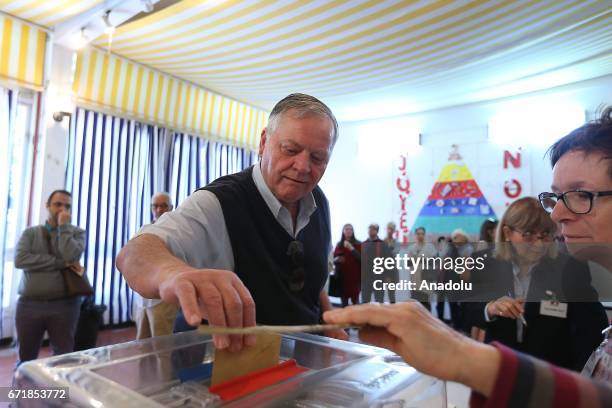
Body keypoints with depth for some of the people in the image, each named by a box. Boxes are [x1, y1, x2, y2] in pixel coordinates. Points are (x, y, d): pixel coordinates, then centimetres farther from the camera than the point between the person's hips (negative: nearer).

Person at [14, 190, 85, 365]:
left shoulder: (77, 233, 5)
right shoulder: (30, 233, 7)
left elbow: (71, 256, -14)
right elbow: (20, 259, -10)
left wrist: (63, 226, -7)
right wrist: (61, 263, -15)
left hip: (64, 304, -1)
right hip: (29, 304, 1)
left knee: (63, 358, 7)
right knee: (26, 359, 14)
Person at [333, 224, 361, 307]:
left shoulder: (358, 244, 1)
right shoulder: (339, 244, 9)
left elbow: (361, 258, -11)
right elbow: (334, 259, 14)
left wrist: (352, 249, -22)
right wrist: (337, 259, -9)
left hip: (354, 276, -3)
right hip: (342, 276, 3)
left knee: (355, 300, -5)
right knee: (344, 301, 5)